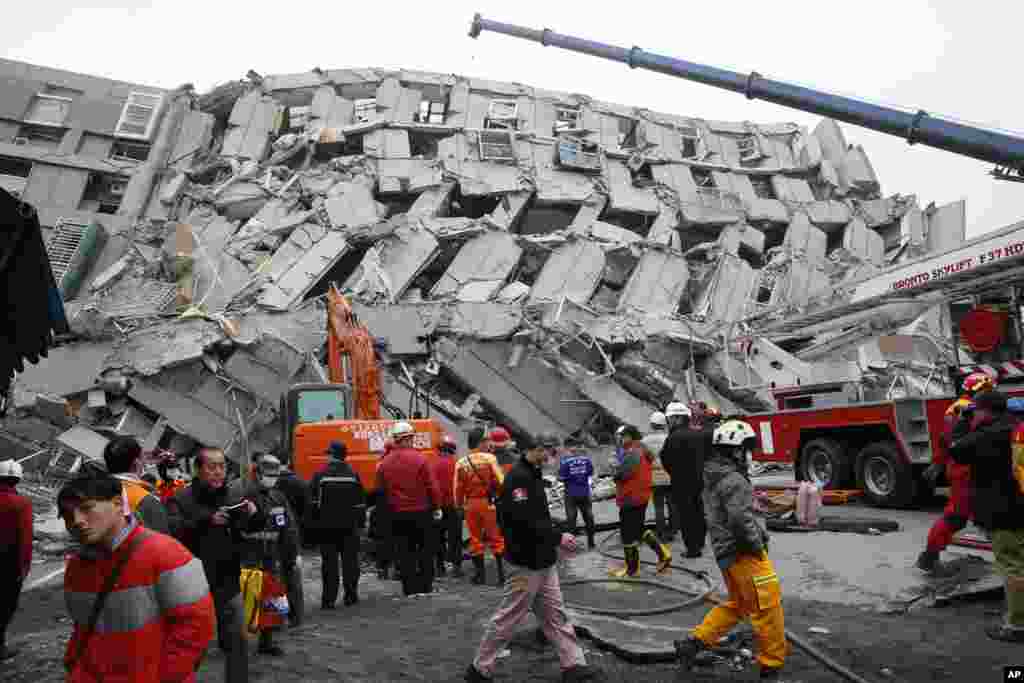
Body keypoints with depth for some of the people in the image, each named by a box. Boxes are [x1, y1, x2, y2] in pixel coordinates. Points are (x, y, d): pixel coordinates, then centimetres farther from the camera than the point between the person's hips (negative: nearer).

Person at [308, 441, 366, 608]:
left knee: (329, 563, 2)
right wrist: (361, 521, 11)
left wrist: (312, 524, 2)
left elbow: (313, 502, -5)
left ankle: (329, 599, 2)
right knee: (350, 561, 8)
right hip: (349, 526, 2)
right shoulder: (353, 474, 2)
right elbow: (360, 502, 5)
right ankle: (350, 595, 12)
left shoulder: (320, 475, -5)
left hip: (327, 526, -1)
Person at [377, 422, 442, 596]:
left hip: (397, 514, 3)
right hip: (421, 511, -3)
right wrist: (436, 507, 2)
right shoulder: (419, 459, -12)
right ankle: (425, 586, 12)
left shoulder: (385, 463, 0)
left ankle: (410, 588, 11)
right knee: (425, 549, 9)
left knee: (405, 552, 9)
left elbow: (381, 490, 7)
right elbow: (432, 486, -9)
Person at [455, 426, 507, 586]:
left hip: (470, 504, 3)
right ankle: (502, 572, 9)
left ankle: (480, 574, 19)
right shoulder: (490, 458, -10)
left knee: (475, 538, 13)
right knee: (497, 537, 8)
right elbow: (501, 482, -11)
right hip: (489, 503, -2)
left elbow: (458, 488, 2)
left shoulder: (461, 463, -2)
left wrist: (459, 505, 14)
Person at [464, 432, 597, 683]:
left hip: (544, 561, 10)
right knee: (508, 617, 2)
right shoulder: (517, 477, -21)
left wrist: (557, 542, 8)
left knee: (555, 614, 14)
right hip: (527, 563, -9)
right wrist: (558, 538, -20)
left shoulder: (534, 475, 12)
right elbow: (524, 521, -28)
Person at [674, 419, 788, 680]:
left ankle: (693, 642, 18)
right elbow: (741, 519, -28)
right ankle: (772, 664, 13)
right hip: (743, 552, -10)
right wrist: (758, 544, -14)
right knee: (767, 605, 2)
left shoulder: (713, 478, 12)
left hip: (726, 551, 10)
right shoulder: (733, 480, -19)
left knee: (737, 604, 20)